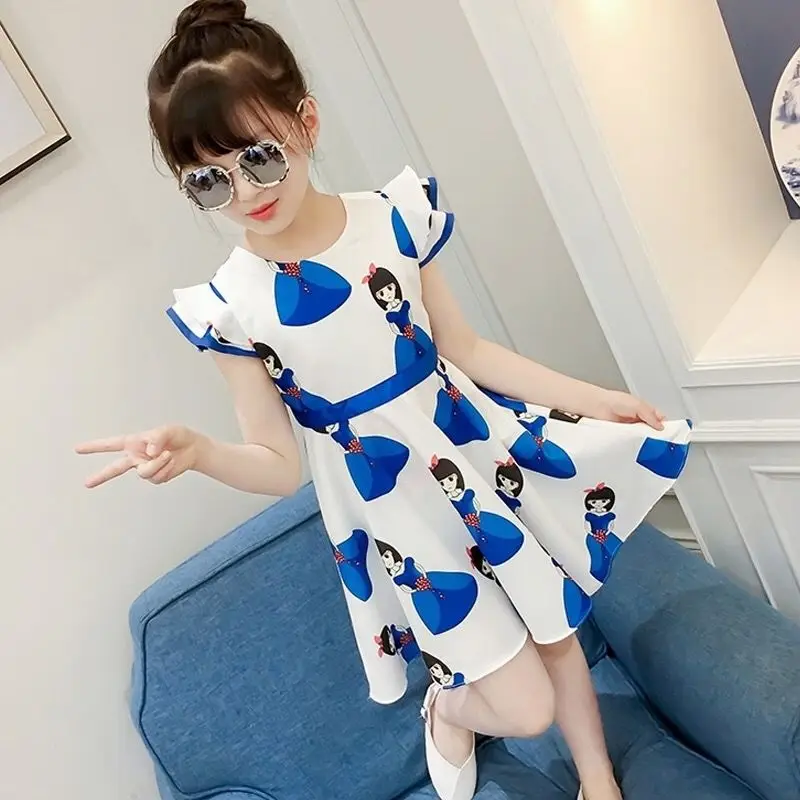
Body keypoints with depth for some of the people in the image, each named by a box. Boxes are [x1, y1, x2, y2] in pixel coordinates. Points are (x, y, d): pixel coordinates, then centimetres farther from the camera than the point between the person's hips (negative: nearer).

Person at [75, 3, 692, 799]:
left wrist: (587, 399, -1)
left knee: (559, 633, 22)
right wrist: (198, 452, -29)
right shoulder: (227, 306, -14)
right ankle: (448, 708, 43)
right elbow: (280, 464, -9)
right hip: (395, 514, -3)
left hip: (478, 455, 4)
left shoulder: (392, 216, -8)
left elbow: (465, 348, 0)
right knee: (528, 708, 4)